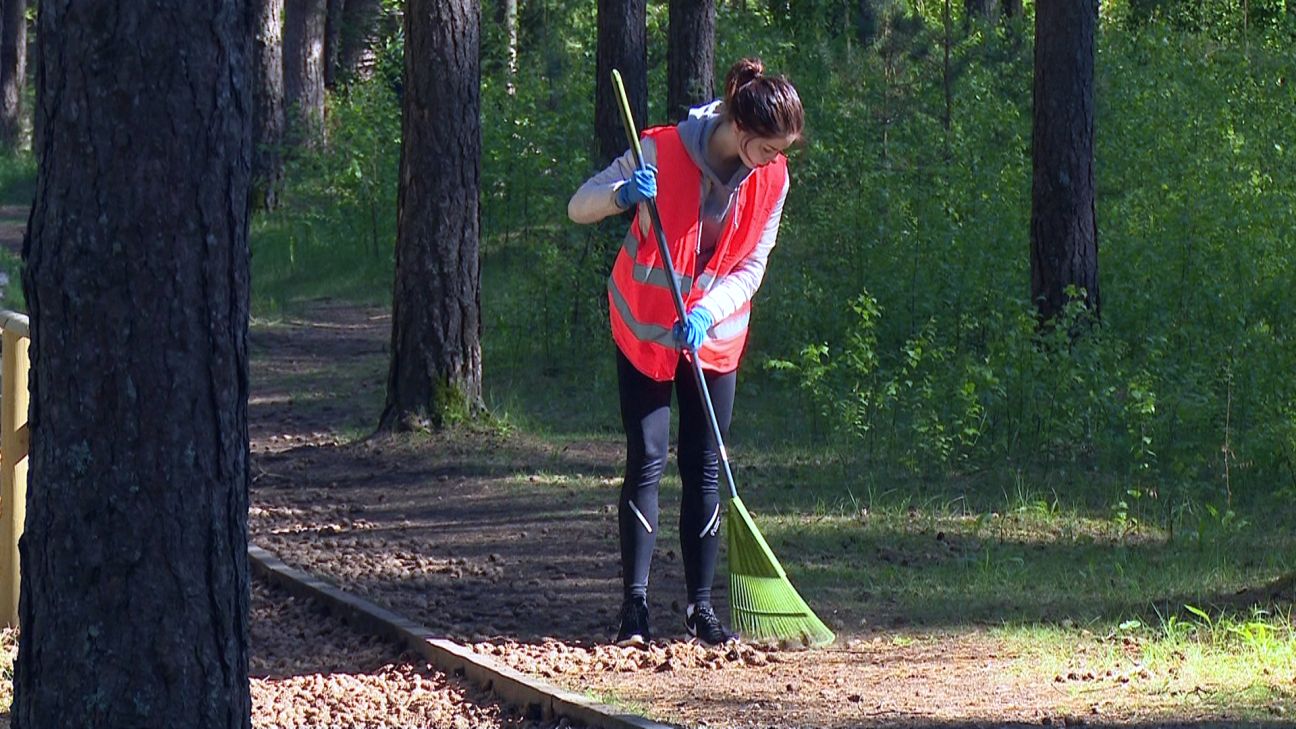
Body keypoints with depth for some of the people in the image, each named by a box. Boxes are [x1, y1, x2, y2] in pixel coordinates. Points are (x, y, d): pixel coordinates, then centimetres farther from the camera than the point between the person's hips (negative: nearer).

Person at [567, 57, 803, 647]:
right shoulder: (662, 152, -21)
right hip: (645, 330, -3)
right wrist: (623, 193, -35)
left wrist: (706, 314, -23)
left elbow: (750, 269, -6)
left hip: (715, 335, 3)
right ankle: (634, 605, -7)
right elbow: (578, 206, -13)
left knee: (705, 468, 3)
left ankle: (700, 606, 8)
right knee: (646, 462, -8)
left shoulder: (771, 179, -10)